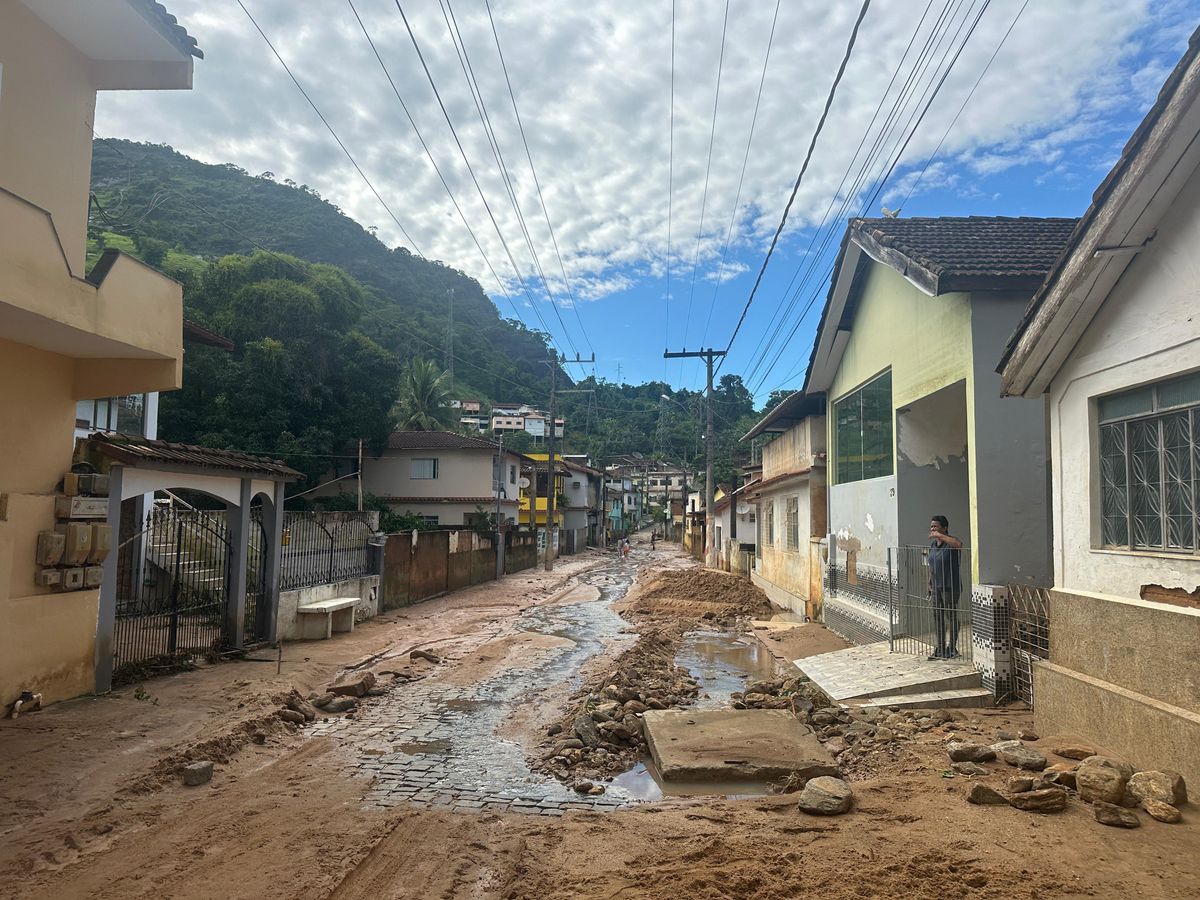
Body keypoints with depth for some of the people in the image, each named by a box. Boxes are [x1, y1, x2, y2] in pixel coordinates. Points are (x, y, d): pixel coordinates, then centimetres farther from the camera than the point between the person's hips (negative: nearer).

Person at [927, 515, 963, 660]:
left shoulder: (950, 542, -12)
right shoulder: (933, 544, 11)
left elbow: (958, 544, -38)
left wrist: (940, 535, -29)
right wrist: (930, 586, 16)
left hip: (950, 587, -8)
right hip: (936, 587, 8)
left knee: (951, 617, 2)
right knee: (938, 618, 12)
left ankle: (952, 649, 12)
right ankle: (940, 648, 21)